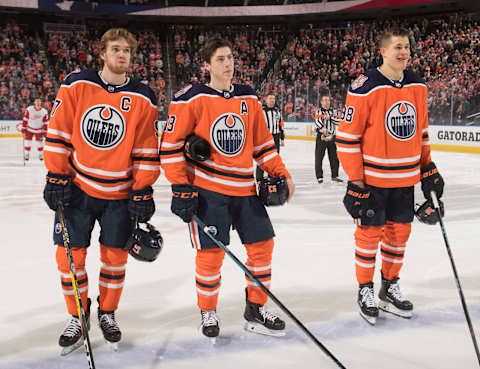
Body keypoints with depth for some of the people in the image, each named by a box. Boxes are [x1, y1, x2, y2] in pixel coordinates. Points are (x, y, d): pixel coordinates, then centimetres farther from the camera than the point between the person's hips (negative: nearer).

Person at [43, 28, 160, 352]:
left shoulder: (143, 99, -3)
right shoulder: (76, 85, -3)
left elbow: (147, 150, -2)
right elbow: (59, 133, -1)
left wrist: (143, 191, -5)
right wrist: (56, 177, -5)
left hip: (119, 193, 0)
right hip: (76, 187, 0)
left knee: (115, 256, 6)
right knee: (70, 254, 2)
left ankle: (107, 312, 28)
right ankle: (77, 315, 22)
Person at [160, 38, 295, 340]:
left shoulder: (249, 98, 9)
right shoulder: (192, 99, -6)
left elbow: (262, 143, 16)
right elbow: (171, 144, -6)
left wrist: (281, 174, 7)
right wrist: (180, 186, -12)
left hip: (244, 188, 5)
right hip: (206, 188, -5)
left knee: (262, 244, 6)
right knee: (211, 252, -3)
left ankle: (256, 309, 23)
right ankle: (208, 312, 21)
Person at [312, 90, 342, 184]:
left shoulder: (333, 111, 13)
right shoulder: (319, 111, -2)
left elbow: (339, 121, 1)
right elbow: (317, 121, -22)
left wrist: (330, 117, -12)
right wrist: (322, 128, -41)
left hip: (332, 137, 4)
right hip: (321, 137, -4)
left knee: (334, 157, 8)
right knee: (319, 157, -3)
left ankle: (334, 176, 19)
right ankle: (319, 176, 4)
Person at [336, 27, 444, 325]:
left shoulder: (417, 85, 5)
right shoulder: (366, 87, -14)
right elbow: (348, 136, -13)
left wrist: (428, 168, 14)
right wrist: (355, 180, -14)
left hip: (405, 178, 6)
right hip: (371, 177, -6)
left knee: (399, 231, 13)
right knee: (370, 232, 3)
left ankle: (390, 288, 30)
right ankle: (365, 290, 20)